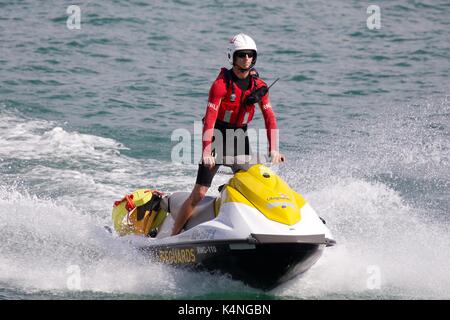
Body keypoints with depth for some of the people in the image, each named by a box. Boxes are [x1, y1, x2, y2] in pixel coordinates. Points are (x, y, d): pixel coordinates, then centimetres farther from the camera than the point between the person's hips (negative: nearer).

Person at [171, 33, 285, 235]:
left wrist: (273, 149, -15)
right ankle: (173, 236, -4)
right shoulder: (221, 84, -17)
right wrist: (206, 152, -35)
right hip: (217, 138, -5)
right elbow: (210, 119, -25)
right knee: (199, 193, -9)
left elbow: (270, 118, -2)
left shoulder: (259, 86, -1)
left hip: (240, 139, 5)